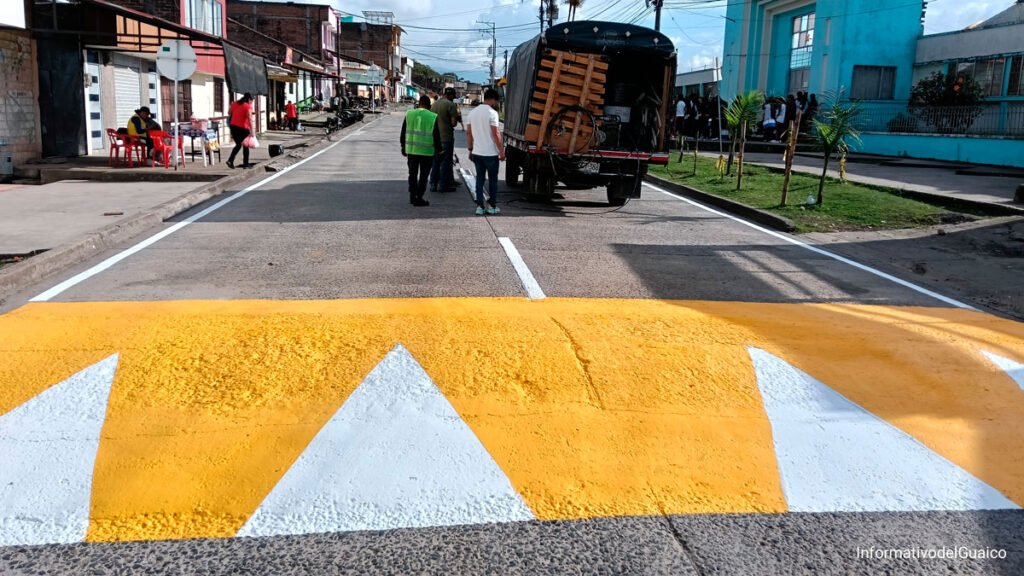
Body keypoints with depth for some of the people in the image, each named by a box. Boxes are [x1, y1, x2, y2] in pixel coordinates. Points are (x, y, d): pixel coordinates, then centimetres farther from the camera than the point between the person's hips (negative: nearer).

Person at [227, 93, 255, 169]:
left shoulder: (234, 103, 9)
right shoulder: (248, 106, -9)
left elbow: (229, 113, 17)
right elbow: (249, 119, -19)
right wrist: (251, 131, -22)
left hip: (233, 126, 6)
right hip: (243, 128, -6)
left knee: (238, 144, 19)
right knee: (245, 146, 11)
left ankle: (230, 160, 2)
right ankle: (245, 164, 12)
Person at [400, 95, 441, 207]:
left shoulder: (409, 114, 2)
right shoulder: (433, 117, -7)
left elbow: (403, 133, 6)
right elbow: (436, 136, -4)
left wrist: (403, 147, 16)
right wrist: (438, 150, 7)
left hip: (411, 149, 3)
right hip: (427, 151, -3)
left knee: (412, 174, 15)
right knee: (423, 176, 4)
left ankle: (412, 196, 19)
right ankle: (419, 198, 3)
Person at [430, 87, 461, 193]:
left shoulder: (434, 104, 10)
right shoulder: (451, 105, -11)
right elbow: (454, 123, -15)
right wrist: (457, 118, 5)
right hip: (446, 137, -6)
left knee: (435, 161, 13)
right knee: (446, 162, 1)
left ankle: (433, 185, 15)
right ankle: (444, 186, 5)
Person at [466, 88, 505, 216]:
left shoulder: (472, 113, 8)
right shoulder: (492, 113, -12)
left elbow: (468, 133, 10)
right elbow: (495, 134, -15)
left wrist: (470, 150, 16)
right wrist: (502, 151, -10)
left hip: (477, 153, 5)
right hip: (490, 153, -5)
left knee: (479, 179, 10)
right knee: (493, 179, 8)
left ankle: (480, 206, 8)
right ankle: (492, 206, 14)